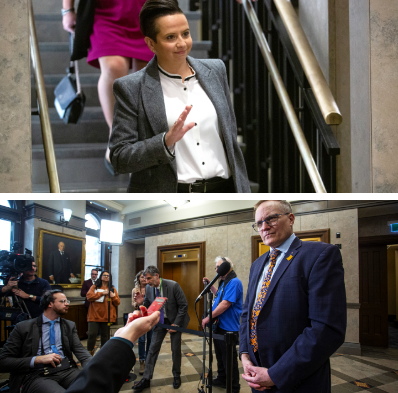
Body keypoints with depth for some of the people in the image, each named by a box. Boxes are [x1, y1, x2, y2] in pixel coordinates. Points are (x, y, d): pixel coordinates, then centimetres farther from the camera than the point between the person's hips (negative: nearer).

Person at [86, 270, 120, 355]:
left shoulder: (112, 289, 13)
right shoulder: (94, 287, 8)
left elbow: (117, 303, 10)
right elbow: (89, 297, -9)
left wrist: (114, 297, -11)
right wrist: (101, 293, -13)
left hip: (107, 317, 2)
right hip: (94, 316, -2)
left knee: (105, 335, 7)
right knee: (92, 334, -7)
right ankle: (89, 353, 9)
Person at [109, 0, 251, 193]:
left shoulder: (215, 70, 9)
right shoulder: (131, 88, -4)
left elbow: (230, 133, 15)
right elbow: (119, 158, -6)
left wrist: (242, 187, 13)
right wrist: (166, 141, -20)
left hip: (222, 187, 4)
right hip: (169, 189, -3)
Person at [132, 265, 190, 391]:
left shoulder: (173, 286, -23)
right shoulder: (148, 288, -9)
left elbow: (183, 305, -16)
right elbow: (148, 307, 2)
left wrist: (176, 324, -17)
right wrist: (142, 302, -21)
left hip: (175, 320, -3)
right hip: (159, 321, 4)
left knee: (176, 349, 5)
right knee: (153, 348, 1)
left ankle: (176, 376, 25)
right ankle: (146, 379, 8)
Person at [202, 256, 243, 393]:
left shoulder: (234, 282, -21)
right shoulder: (224, 282, 12)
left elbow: (225, 304, -27)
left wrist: (208, 318, -21)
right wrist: (210, 285, 16)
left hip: (228, 328, -10)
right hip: (219, 326, 10)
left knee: (229, 360, 2)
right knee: (220, 356, 22)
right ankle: (221, 379, 37)